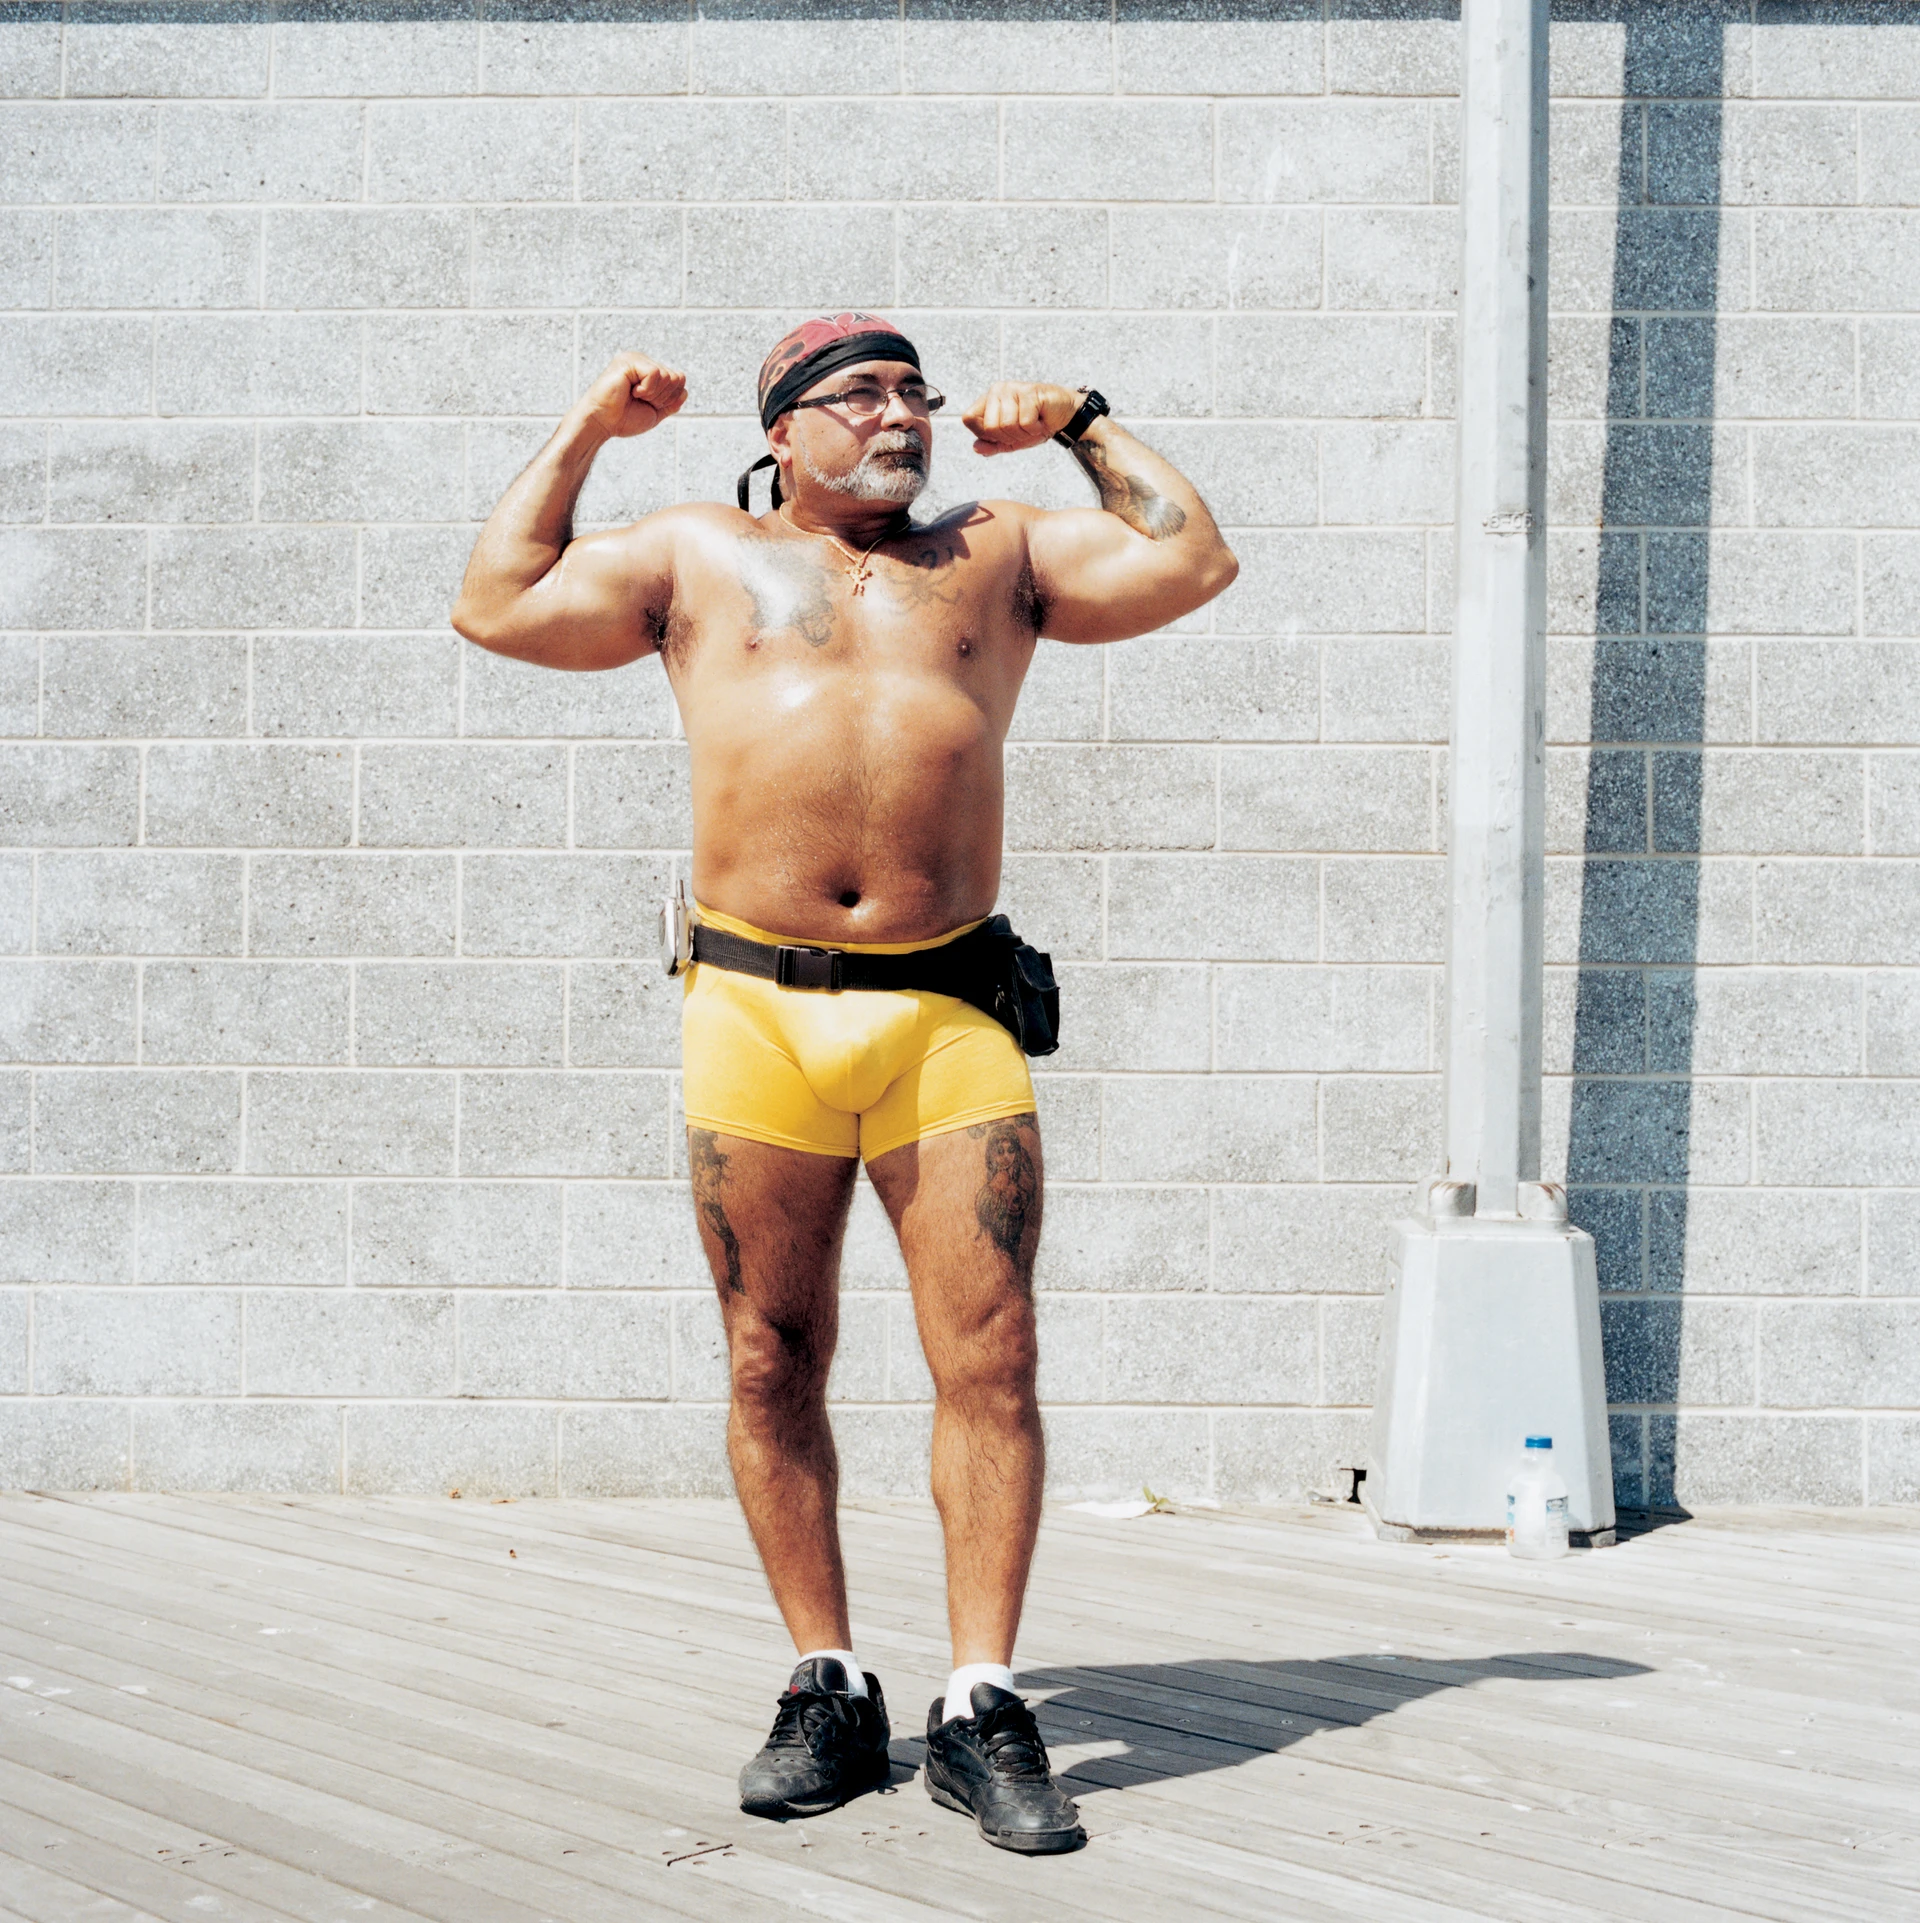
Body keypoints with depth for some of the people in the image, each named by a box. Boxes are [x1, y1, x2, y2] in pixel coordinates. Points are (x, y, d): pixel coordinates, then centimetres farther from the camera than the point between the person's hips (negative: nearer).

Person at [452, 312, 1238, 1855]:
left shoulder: (998, 555, 19)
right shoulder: (702, 556, 17)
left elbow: (1194, 562, 19)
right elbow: (497, 606, 16)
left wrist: (1083, 425, 21)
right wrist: (588, 431, 18)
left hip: (953, 1016, 0)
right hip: (756, 1010, 0)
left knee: (989, 1361, -6)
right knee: (774, 1366, 3)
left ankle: (981, 1709, -1)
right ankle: (828, 1690, 15)